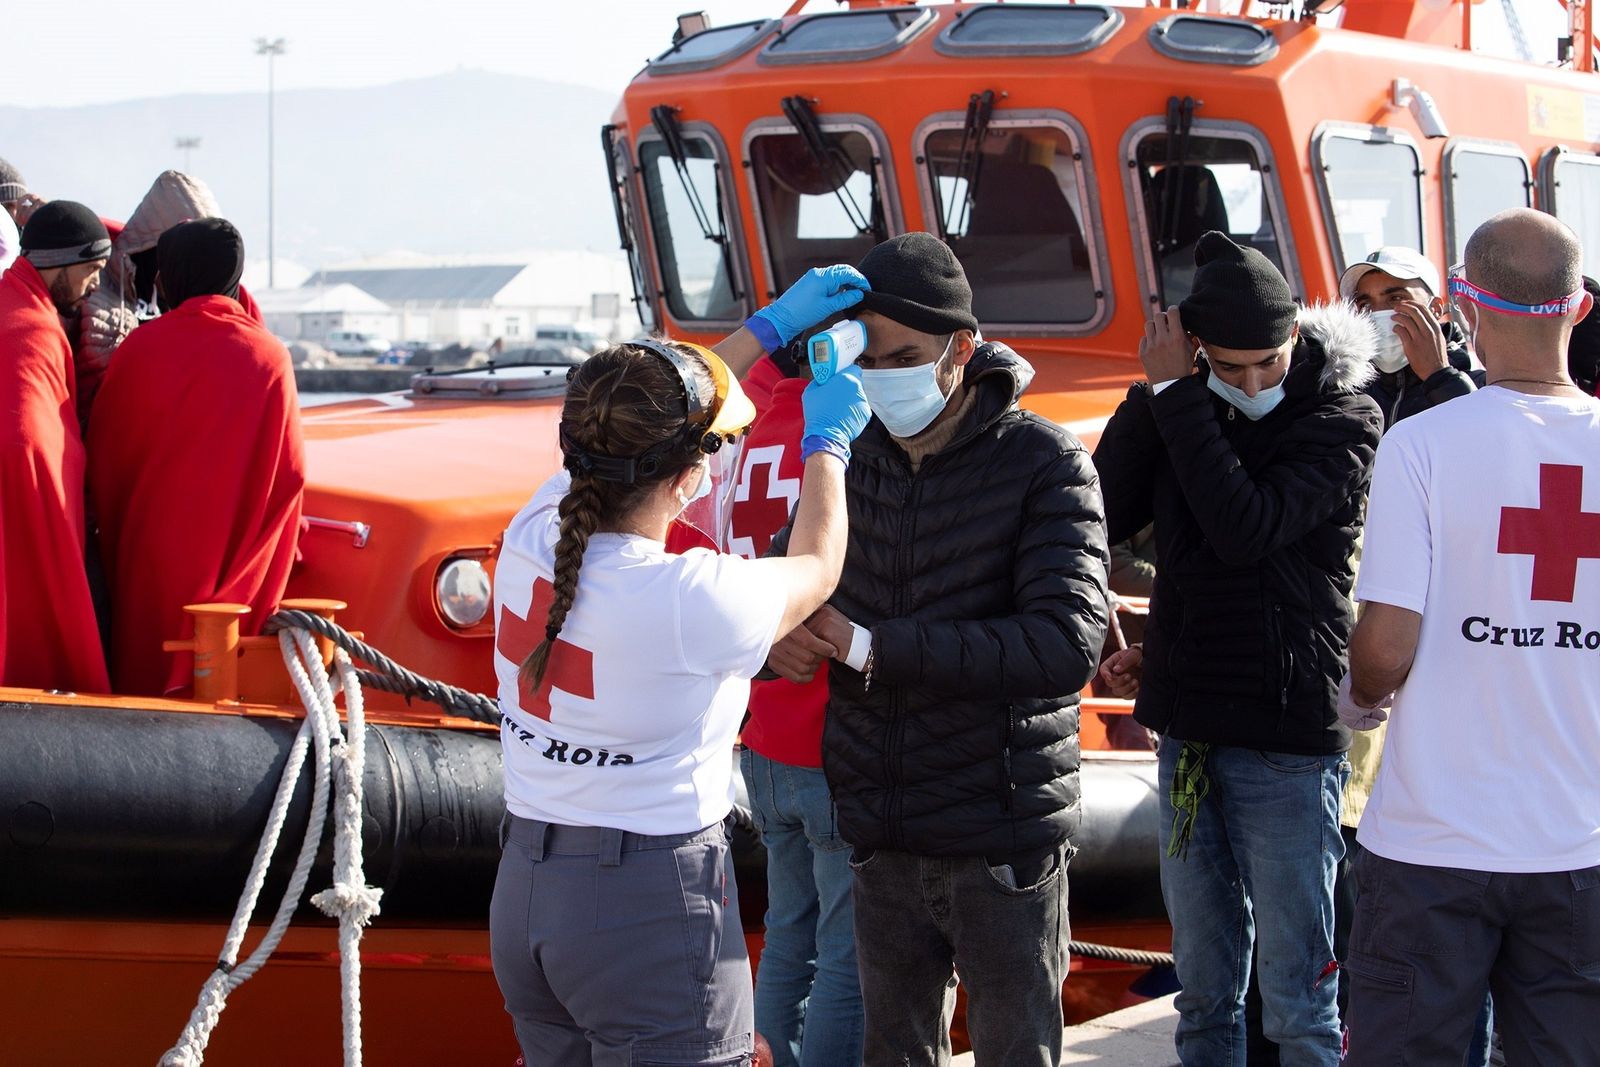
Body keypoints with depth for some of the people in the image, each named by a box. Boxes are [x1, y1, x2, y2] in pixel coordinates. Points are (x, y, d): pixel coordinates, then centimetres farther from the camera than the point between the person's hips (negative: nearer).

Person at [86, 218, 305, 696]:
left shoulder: (142, 347, -6)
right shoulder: (270, 356, -5)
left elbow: (104, 458, 2)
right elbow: (290, 472, -1)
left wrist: (113, 537, 17)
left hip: (155, 550, 0)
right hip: (240, 561, 1)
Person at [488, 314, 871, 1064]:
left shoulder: (532, 536, -6)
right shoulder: (690, 601, -24)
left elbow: (628, 442, 13)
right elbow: (816, 571, -2)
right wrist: (829, 444, 16)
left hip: (523, 891, 7)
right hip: (650, 906, -7)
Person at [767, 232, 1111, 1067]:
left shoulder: (1045, 462, -10)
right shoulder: (856, 459, 5)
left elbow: (1068, 644, -22)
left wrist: (873, 648, -23)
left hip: (1003, 838, -5)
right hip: (885, 838, 5)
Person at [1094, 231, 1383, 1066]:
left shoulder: (1342, 419, -10)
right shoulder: (1188, 411, 7)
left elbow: (1247, 528, -23)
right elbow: (1101, 519, 0)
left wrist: (1177, 397, -18)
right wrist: (1152, 393, -8)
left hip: (1286, 741, -6)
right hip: (1187, 730, 6)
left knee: (1297, 995, -2)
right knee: (1204, 988, 14)